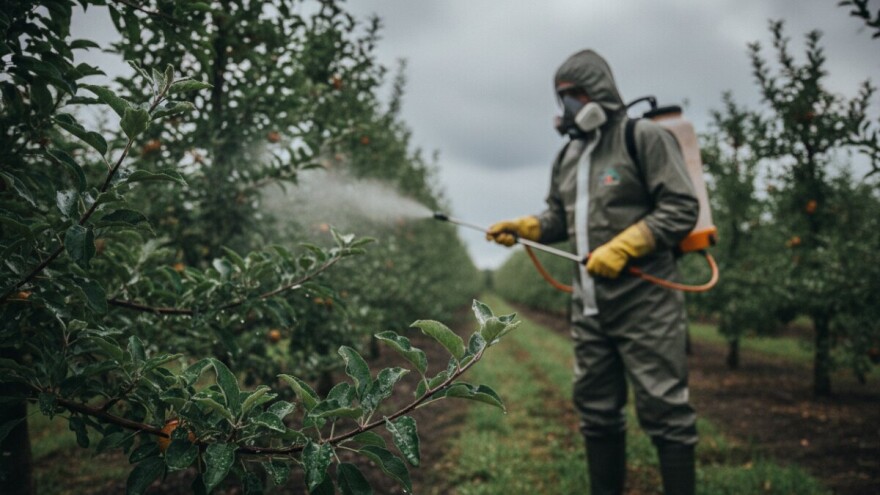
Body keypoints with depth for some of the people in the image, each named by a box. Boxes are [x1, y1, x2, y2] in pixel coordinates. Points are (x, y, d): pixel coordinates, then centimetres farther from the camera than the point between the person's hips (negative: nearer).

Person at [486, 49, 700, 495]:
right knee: (595, 408, 14)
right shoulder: (568, 156, 16)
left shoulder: (645, 137, -6)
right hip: (589, 305, 8)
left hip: (644, 301, -7)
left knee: (663, 408, -2)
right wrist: (521, 227, 2)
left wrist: (622, 247, -20)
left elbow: (682, 208, -12)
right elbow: (560, 218, 20)